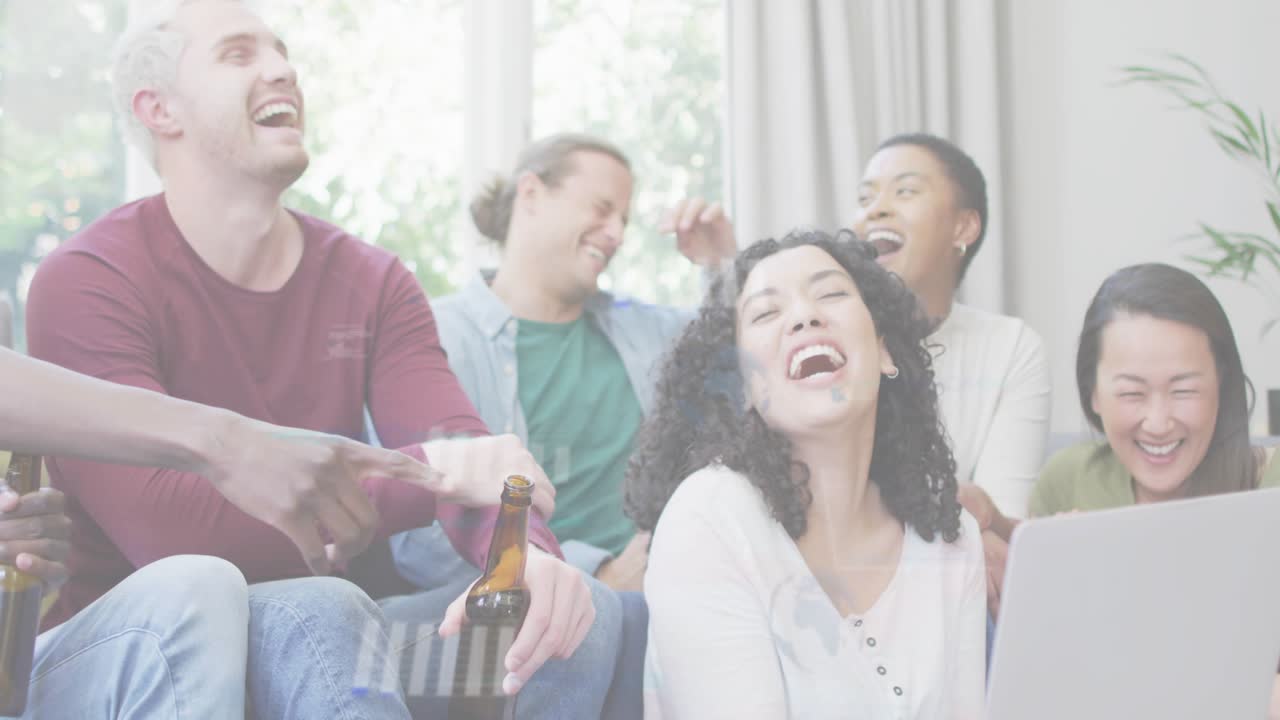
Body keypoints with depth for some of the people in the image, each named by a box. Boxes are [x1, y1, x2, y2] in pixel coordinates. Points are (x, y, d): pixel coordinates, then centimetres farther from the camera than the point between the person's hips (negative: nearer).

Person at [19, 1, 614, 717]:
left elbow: (469, 457, -8)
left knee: (579, 612, -18)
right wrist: (435, 468, -25)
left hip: (316, 646, 5)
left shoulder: (372, 282, 6)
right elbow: (170, 532, -25)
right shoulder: (87, 281, -12)